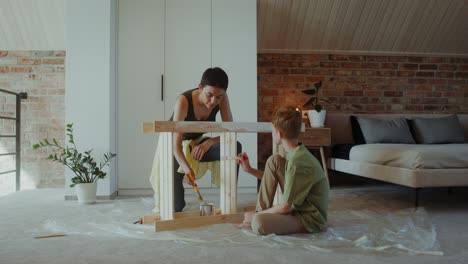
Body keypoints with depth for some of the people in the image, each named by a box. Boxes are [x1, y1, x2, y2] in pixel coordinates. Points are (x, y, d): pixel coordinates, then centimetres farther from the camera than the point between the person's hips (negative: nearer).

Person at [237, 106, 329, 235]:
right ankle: (261, 214, 3)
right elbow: (273, 178, 18)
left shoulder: (297, 163, -27)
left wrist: (257, 216, -10)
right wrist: (249, 170, 14)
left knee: (259, 223, -35)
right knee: (273, 161, 0)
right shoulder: (295, 153, 2)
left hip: (310, 219, -9)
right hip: (297, 207, 9)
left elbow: (285, 207, -22)